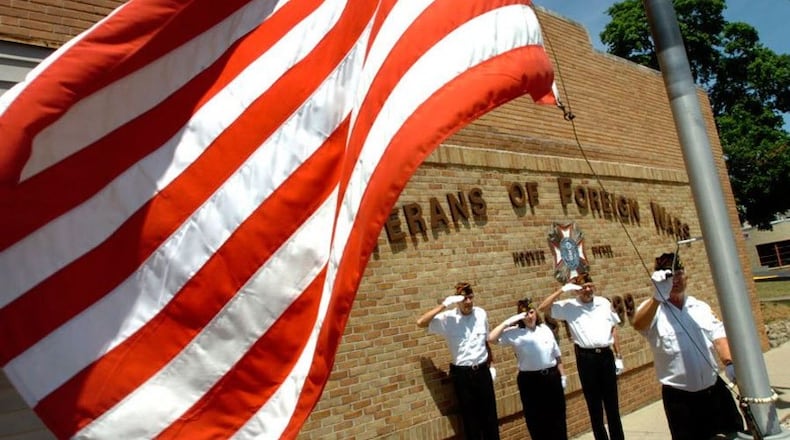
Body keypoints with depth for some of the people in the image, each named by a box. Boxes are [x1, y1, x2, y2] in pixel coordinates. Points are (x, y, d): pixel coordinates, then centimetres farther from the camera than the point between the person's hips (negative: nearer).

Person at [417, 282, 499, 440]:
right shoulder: (448, 318, -11)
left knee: (490, 413, 13)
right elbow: (421, 322, -22)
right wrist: (444, 305, -23)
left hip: (482, 371, 3)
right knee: (470, 416, 10)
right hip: (462, 374, -3)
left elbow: (486, 340, 11)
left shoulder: (481, 314, -1)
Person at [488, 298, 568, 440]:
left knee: (557, 418, 14)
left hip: (552, 377, 3)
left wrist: (562, 375, 9)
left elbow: (557, 355, 10)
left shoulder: (545, 329, 4)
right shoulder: (515, 333, -6)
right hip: (530, 380, -3)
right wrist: (508, 322, -16)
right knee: (536, 421, 7)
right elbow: (491, 338, -18)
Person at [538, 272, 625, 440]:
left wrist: (618, 357, 9)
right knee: (594, 403, 9)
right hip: (586, 357, -2)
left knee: (612, 401, 12)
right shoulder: (569, 306, -1)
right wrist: (563, 289, -11)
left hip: (606, 354, 2)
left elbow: (613, 330, 11)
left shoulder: (604, 303, 7)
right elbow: (542, 308, -9)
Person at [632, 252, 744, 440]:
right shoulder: (654, 310, -7)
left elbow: (718, 335, 4)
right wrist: (658, 296, -46)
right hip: (679, 397, -4)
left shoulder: (701, 307, 10)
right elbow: (638, 324, -29)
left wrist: (729, 363, -16)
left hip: (714, 389, 4)